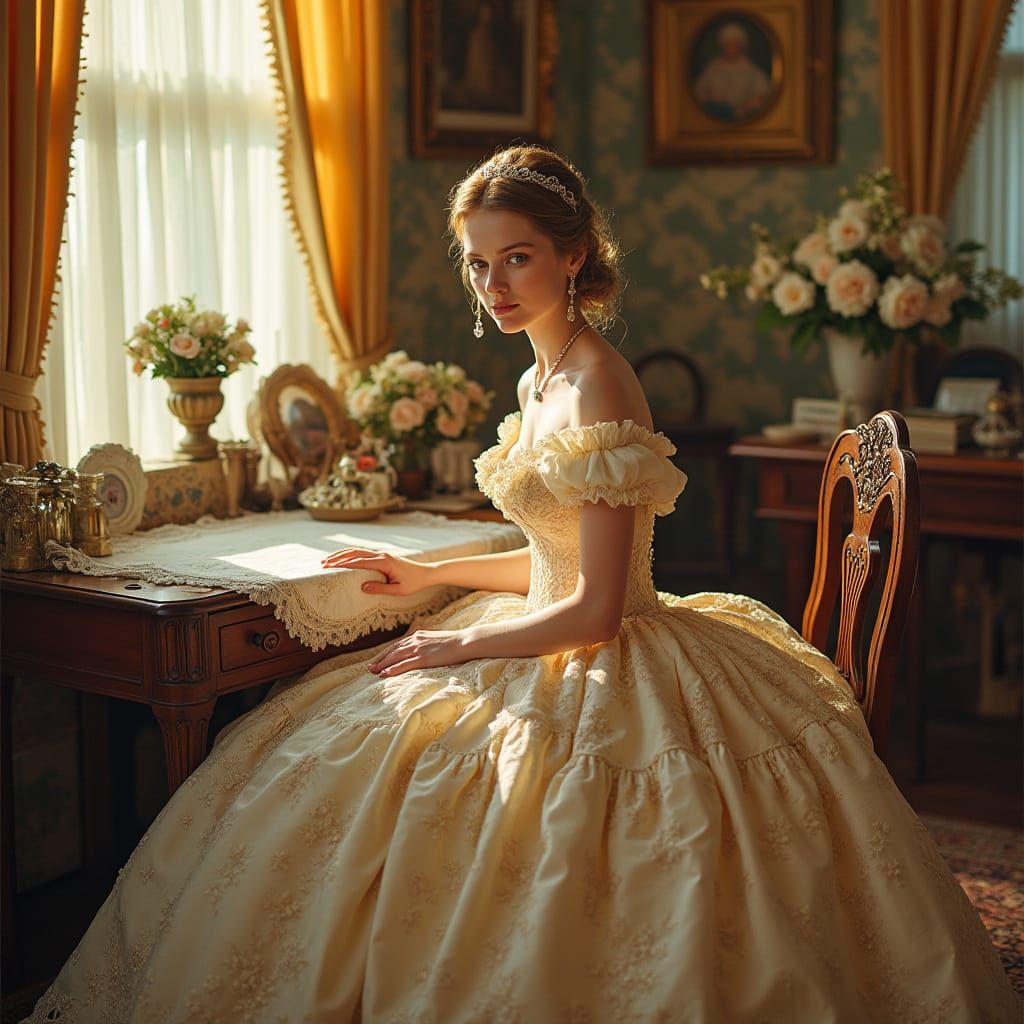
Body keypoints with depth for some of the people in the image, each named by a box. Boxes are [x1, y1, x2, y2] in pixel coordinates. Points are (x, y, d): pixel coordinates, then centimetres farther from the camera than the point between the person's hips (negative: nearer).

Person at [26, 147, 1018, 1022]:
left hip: (607, 680, -10)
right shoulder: (541, 381, 8)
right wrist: (427, 575, 17)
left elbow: (594, 611, -23)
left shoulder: (595, 389, -21)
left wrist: (462, 645, -12)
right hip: (567, 655, 10)